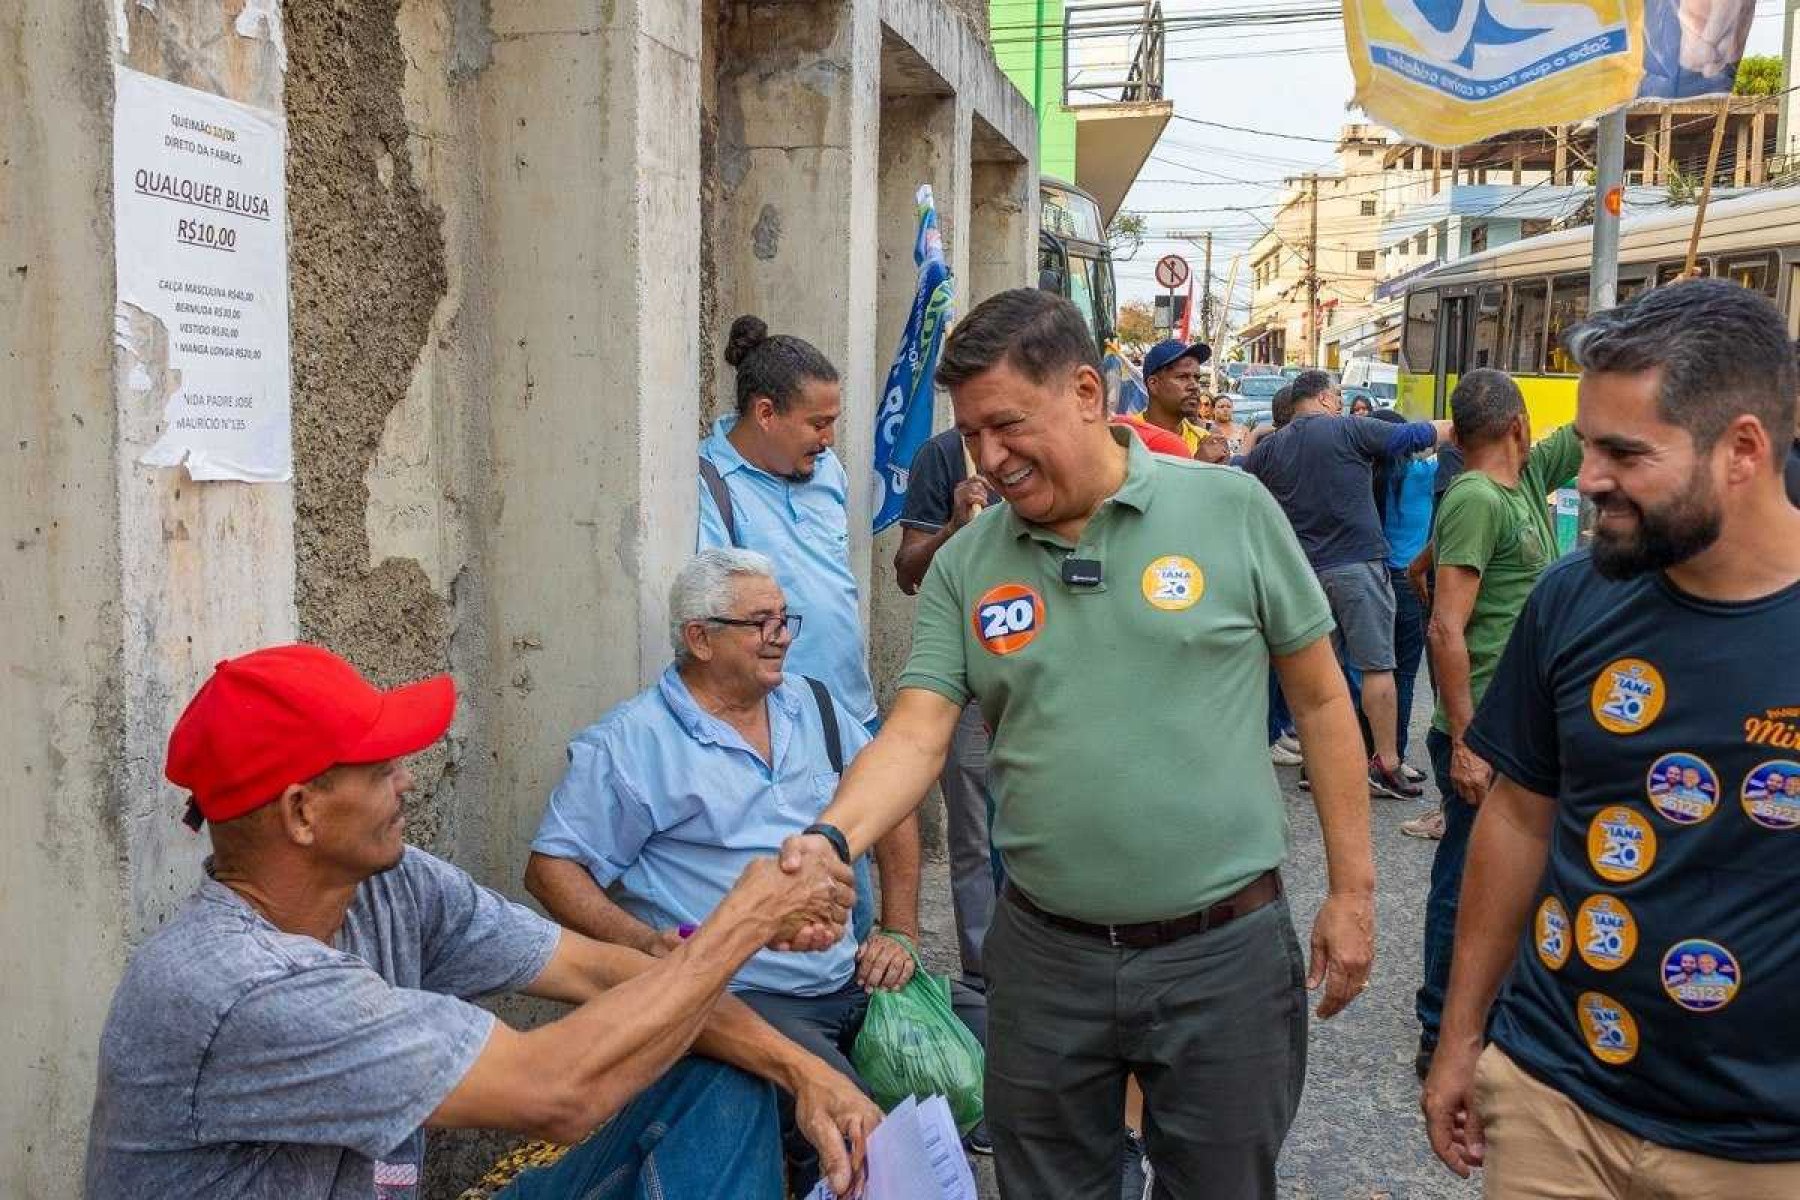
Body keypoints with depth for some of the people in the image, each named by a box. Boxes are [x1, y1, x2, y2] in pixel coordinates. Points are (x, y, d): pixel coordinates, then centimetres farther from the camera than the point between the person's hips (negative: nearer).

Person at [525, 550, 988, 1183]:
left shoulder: (812, 706, 13)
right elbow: (551, 867, -4)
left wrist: (899, 932, 10)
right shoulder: (629, 744, -5)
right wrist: (642, 942, -20)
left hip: (854, 977, 7)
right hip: (740, 999, -7)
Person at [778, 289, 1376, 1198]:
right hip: (1046, 955, 2)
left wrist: (1351, 888, 0)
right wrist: (833, 836, -27)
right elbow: (916, 733, -7)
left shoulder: (1232, 510, -6)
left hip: (1225, 951, -2)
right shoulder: (964, 566, -1)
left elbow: (1320, 700, 0)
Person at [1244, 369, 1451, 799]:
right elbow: (1415, 435, 1)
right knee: (1378, 665, 0)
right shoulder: (1350, 430, -4)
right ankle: (1387, 764, 0)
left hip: (1302, 569, 5)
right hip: (1358, 564, -5)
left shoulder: (1269, 447, 8)